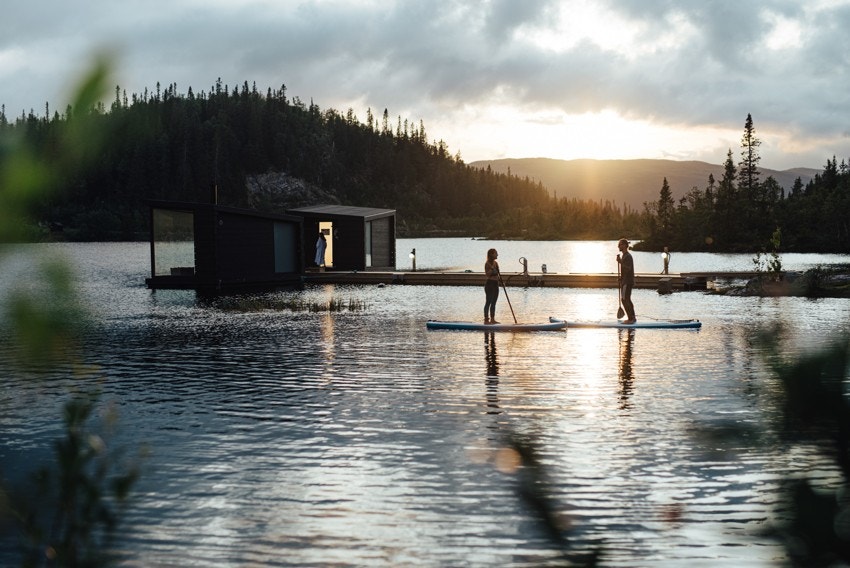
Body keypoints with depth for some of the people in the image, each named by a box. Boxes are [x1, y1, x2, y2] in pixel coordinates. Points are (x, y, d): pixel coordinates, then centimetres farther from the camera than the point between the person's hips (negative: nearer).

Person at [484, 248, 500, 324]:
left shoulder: (496, 263, 12)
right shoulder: (487, 264, -12)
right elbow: (487, 274, -21)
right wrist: (492, 268, -31)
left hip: (495, 284, 8)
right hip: (489, 284, -8)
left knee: (493, 302, 10)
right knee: (488, 302, -4)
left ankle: (492, 319, 14)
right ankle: (486, 319, 0)